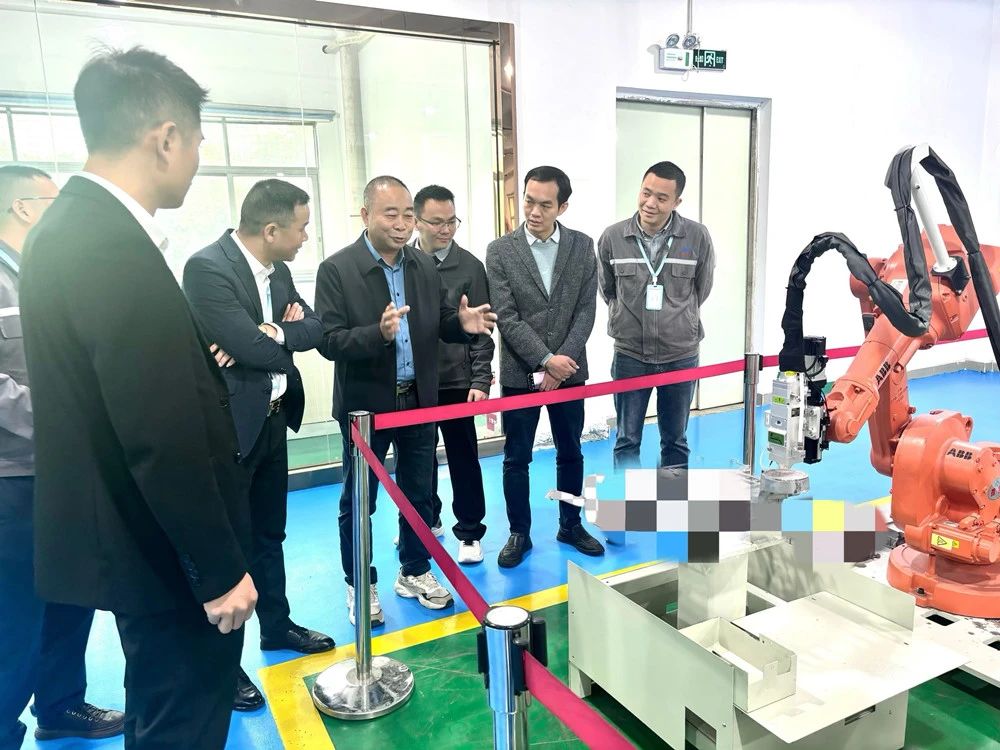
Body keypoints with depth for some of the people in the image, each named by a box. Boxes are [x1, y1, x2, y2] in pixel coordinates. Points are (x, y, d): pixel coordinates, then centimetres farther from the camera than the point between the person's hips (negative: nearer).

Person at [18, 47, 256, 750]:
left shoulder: (69, 225, 6)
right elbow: (163, 439, -26)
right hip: (167, 552, -10)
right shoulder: (115, 248, -25)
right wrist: (221, 569, -18)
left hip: (130, 537, 10)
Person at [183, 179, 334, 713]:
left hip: (273, 420, 8)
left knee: (269, 533, 21)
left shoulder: (277, 268, 6)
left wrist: (272, 334, -17)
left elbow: (313, 327, 3)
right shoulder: (207, 267, -20)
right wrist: (285, 332, -6)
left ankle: (277, 625, 39)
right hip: (230, 426, -8)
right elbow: (252, 346, -27)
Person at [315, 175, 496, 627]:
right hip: (365, 405, -4)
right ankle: (359, 585, 29)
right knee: (358, 500, 11)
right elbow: (329, 342, -18)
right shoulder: (336, 269, -12)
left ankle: (415, 572, 36)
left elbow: (438, 325, 6)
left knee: (418, 493, 17)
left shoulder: (424, 266, 4)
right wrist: (378, 333, -34)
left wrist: (462, 323, -17)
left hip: (419, 401, 5)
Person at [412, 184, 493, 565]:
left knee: (463, 458, 6)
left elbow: (481, 330, -4)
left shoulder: (469, 266, -4)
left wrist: (480, 381, -10)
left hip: (455, 381, -2)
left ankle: (469, 532, 21)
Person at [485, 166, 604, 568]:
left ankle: (571, 525, 31)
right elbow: (506, 317, -10)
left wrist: (562, 360, -13)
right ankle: (519, 533, 23)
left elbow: (586, 310, -2)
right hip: (519, 373, -2)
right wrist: (545, 360, -17)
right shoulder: (500, 250, -6)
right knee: (516, 459, 7)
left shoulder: (582, 246, 0)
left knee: (570, 453, 14)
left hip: (569, 369, 2)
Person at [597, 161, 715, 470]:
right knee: (627, 440, 10)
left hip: (680, 356, 1)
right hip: (630, 355, 0)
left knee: (675, 440, 15)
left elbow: (701, 290, 8)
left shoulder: (697, 237, -8)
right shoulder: (612, 237, -7)